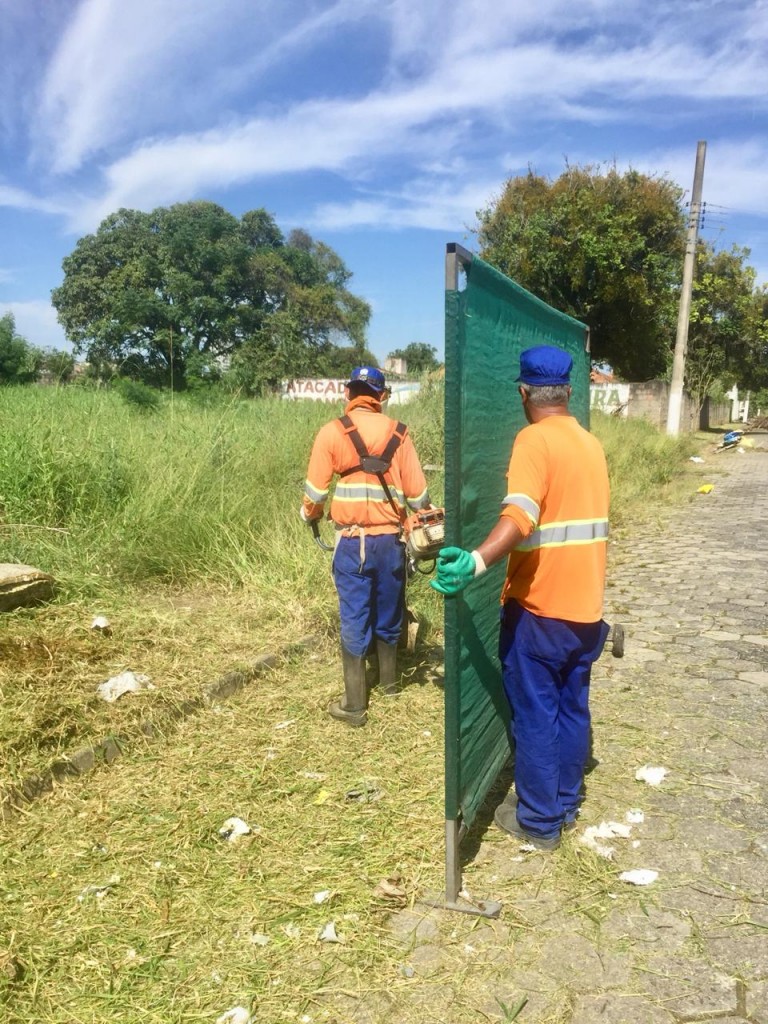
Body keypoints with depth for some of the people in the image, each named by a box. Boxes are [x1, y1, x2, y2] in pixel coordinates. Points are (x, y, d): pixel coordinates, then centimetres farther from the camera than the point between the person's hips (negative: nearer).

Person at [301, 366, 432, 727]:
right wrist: (428, 514, 21)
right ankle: (389, 682, 39)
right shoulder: (398, 433, 1)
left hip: (353, 541, -2)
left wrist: (309, 515, 19)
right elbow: (418, 494, 0)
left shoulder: (333, 431, -5)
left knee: (354, 621, 5)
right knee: (388, 615, 19)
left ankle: (354, 705, 12)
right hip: (391, 540, 3)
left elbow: (315, 491, -3)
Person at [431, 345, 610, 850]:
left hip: (539, 606, -7)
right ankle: (566, 804, 33)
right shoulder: (592, 443, 8)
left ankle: (539, 821, 20)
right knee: (573, 708, 18)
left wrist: (476, 561, -49)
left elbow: (521, 515, -34)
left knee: (536, 715, 7)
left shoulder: (534, 439, -16)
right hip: (586, 605, 7)